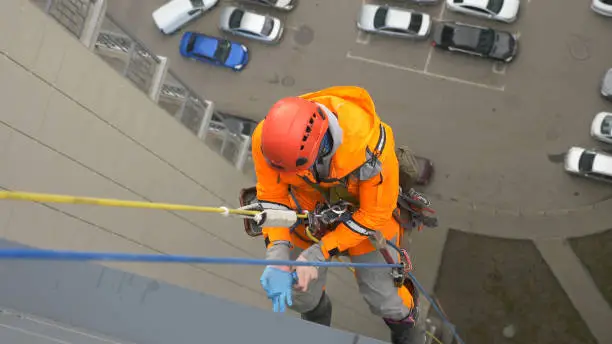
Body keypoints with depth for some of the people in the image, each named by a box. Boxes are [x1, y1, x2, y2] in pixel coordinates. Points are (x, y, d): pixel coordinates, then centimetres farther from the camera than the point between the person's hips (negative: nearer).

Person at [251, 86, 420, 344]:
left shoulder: (370, 143, -42)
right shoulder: (268, 137, -33)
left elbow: (374, 214, -27)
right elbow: (272, 198, -18)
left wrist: (318, 253, -32)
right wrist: (277, 256, -32)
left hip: (368, 212, -2)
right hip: (309, 212, 3)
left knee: (383, 298, 12)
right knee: (300, 296, 17)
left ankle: (403, 318, 51)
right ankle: (316, 323, 55)